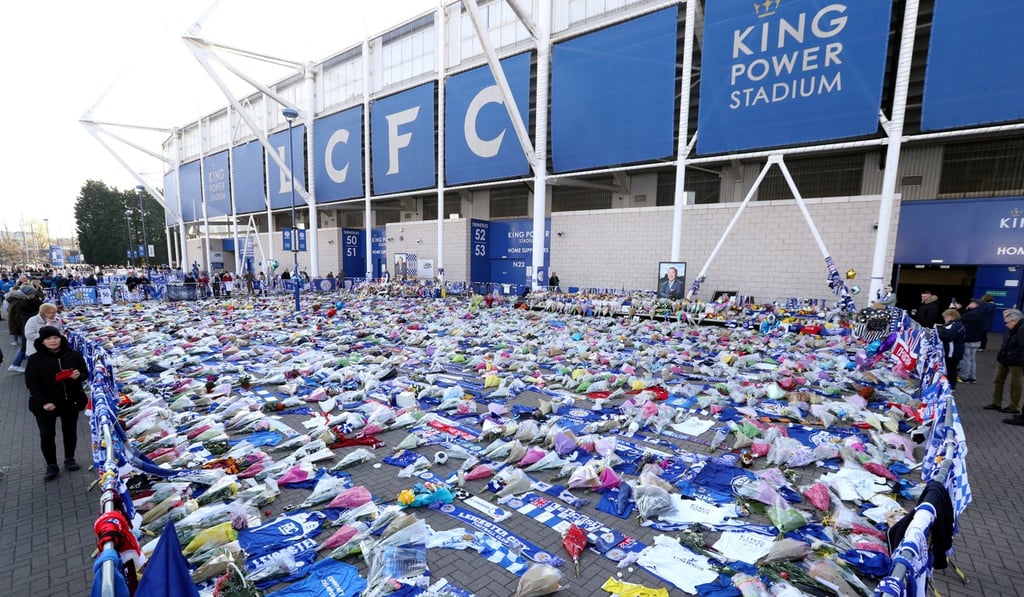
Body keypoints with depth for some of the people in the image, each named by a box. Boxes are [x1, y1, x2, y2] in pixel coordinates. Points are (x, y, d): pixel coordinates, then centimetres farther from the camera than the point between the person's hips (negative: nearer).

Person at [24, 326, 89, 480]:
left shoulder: (74, 355, -5)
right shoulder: (35, 359, -9)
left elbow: (85, 374, 5)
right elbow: (31, 383, -10)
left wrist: (78, 375, -21)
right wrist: (44, 402, -20)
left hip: (71, 401, 2)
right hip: (45, 404, -1)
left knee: (70, 431, 14)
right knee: (47, 435, 4)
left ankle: (69, 459, 32)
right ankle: (51, 466, 20)